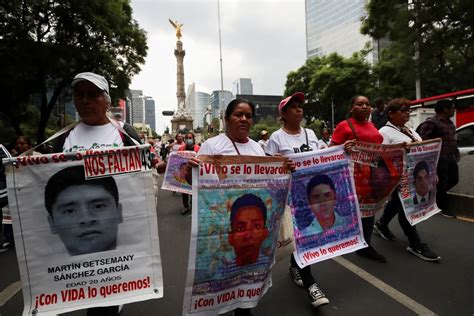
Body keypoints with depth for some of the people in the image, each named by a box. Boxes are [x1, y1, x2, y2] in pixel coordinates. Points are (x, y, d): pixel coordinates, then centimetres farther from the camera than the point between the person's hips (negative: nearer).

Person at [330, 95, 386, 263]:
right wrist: (345, 146, -28)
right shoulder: (344, 126, -7)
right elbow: (332, 150, -10)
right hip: (354, 173, -7)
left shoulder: (372, 126, 16)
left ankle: (366, 245, 23)